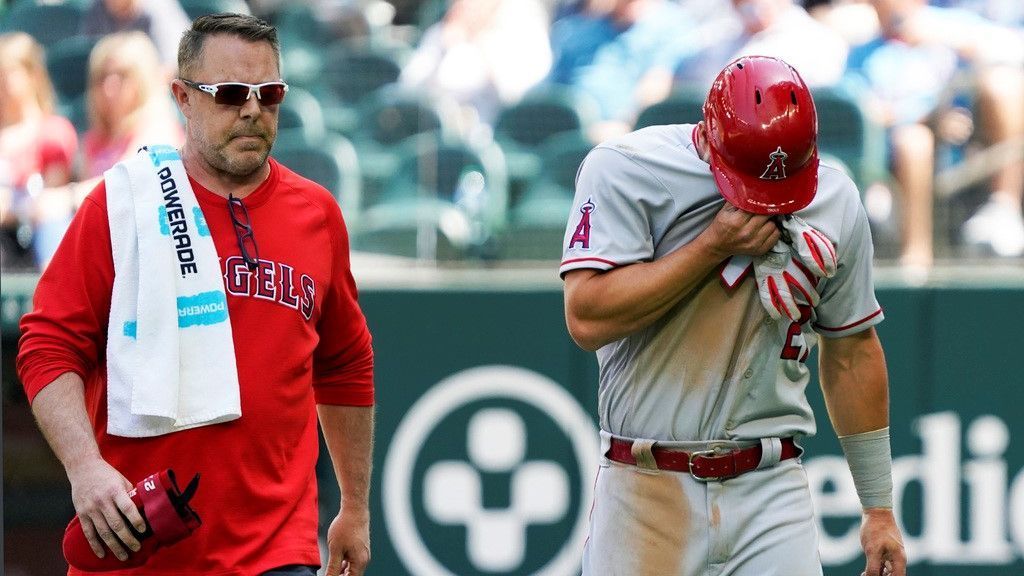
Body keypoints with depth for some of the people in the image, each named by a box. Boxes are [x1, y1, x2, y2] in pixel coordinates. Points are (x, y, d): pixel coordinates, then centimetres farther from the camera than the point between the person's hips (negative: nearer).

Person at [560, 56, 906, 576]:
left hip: (770, 492, 2)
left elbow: (851, 352, 15)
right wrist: (716, 245, -15)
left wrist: (879, 509, 15)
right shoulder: (626, 170, -5)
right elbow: (588, 318, -16)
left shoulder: (834, 202, 7)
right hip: (645, 493, -2)